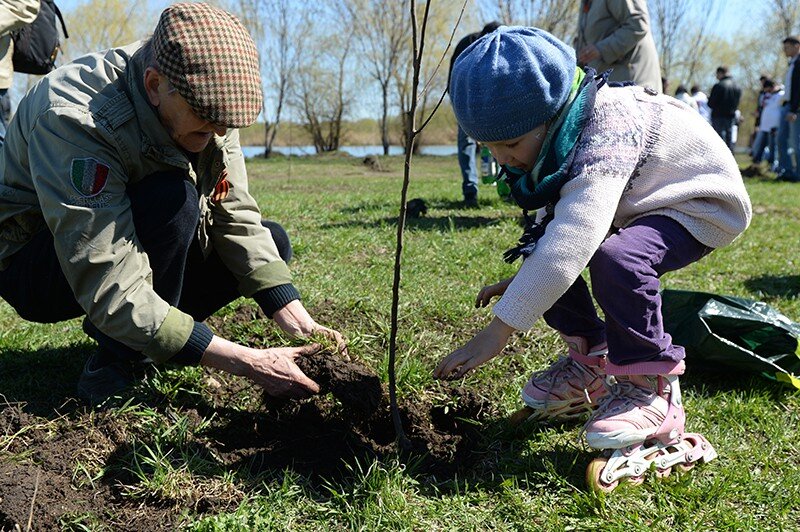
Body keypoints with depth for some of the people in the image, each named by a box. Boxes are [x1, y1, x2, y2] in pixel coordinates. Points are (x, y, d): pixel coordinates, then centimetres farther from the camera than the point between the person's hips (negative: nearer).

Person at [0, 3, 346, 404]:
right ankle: (118, 354, -14)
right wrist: (248, 363, -40)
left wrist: (300, 324, -22)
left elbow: (235, 217, -12)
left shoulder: (202, 98, -15)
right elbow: (110, 291, -38)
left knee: (271, 242, -7)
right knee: (172, 200, -34)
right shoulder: (74, 118, -35)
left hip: (138, 243, 7)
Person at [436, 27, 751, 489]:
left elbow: (573, 238, -46)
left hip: (700, 205, -9)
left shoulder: (606, 133, -35)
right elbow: (556, 223, 9)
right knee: (541, 246, -7)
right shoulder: (550, 136, -8)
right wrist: (522, 281, -3)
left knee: (616, 257, -36)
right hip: (631, 206, 9)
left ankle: (651, 389, -18)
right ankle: (591, 360, 7)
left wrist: (499, 330, -46)